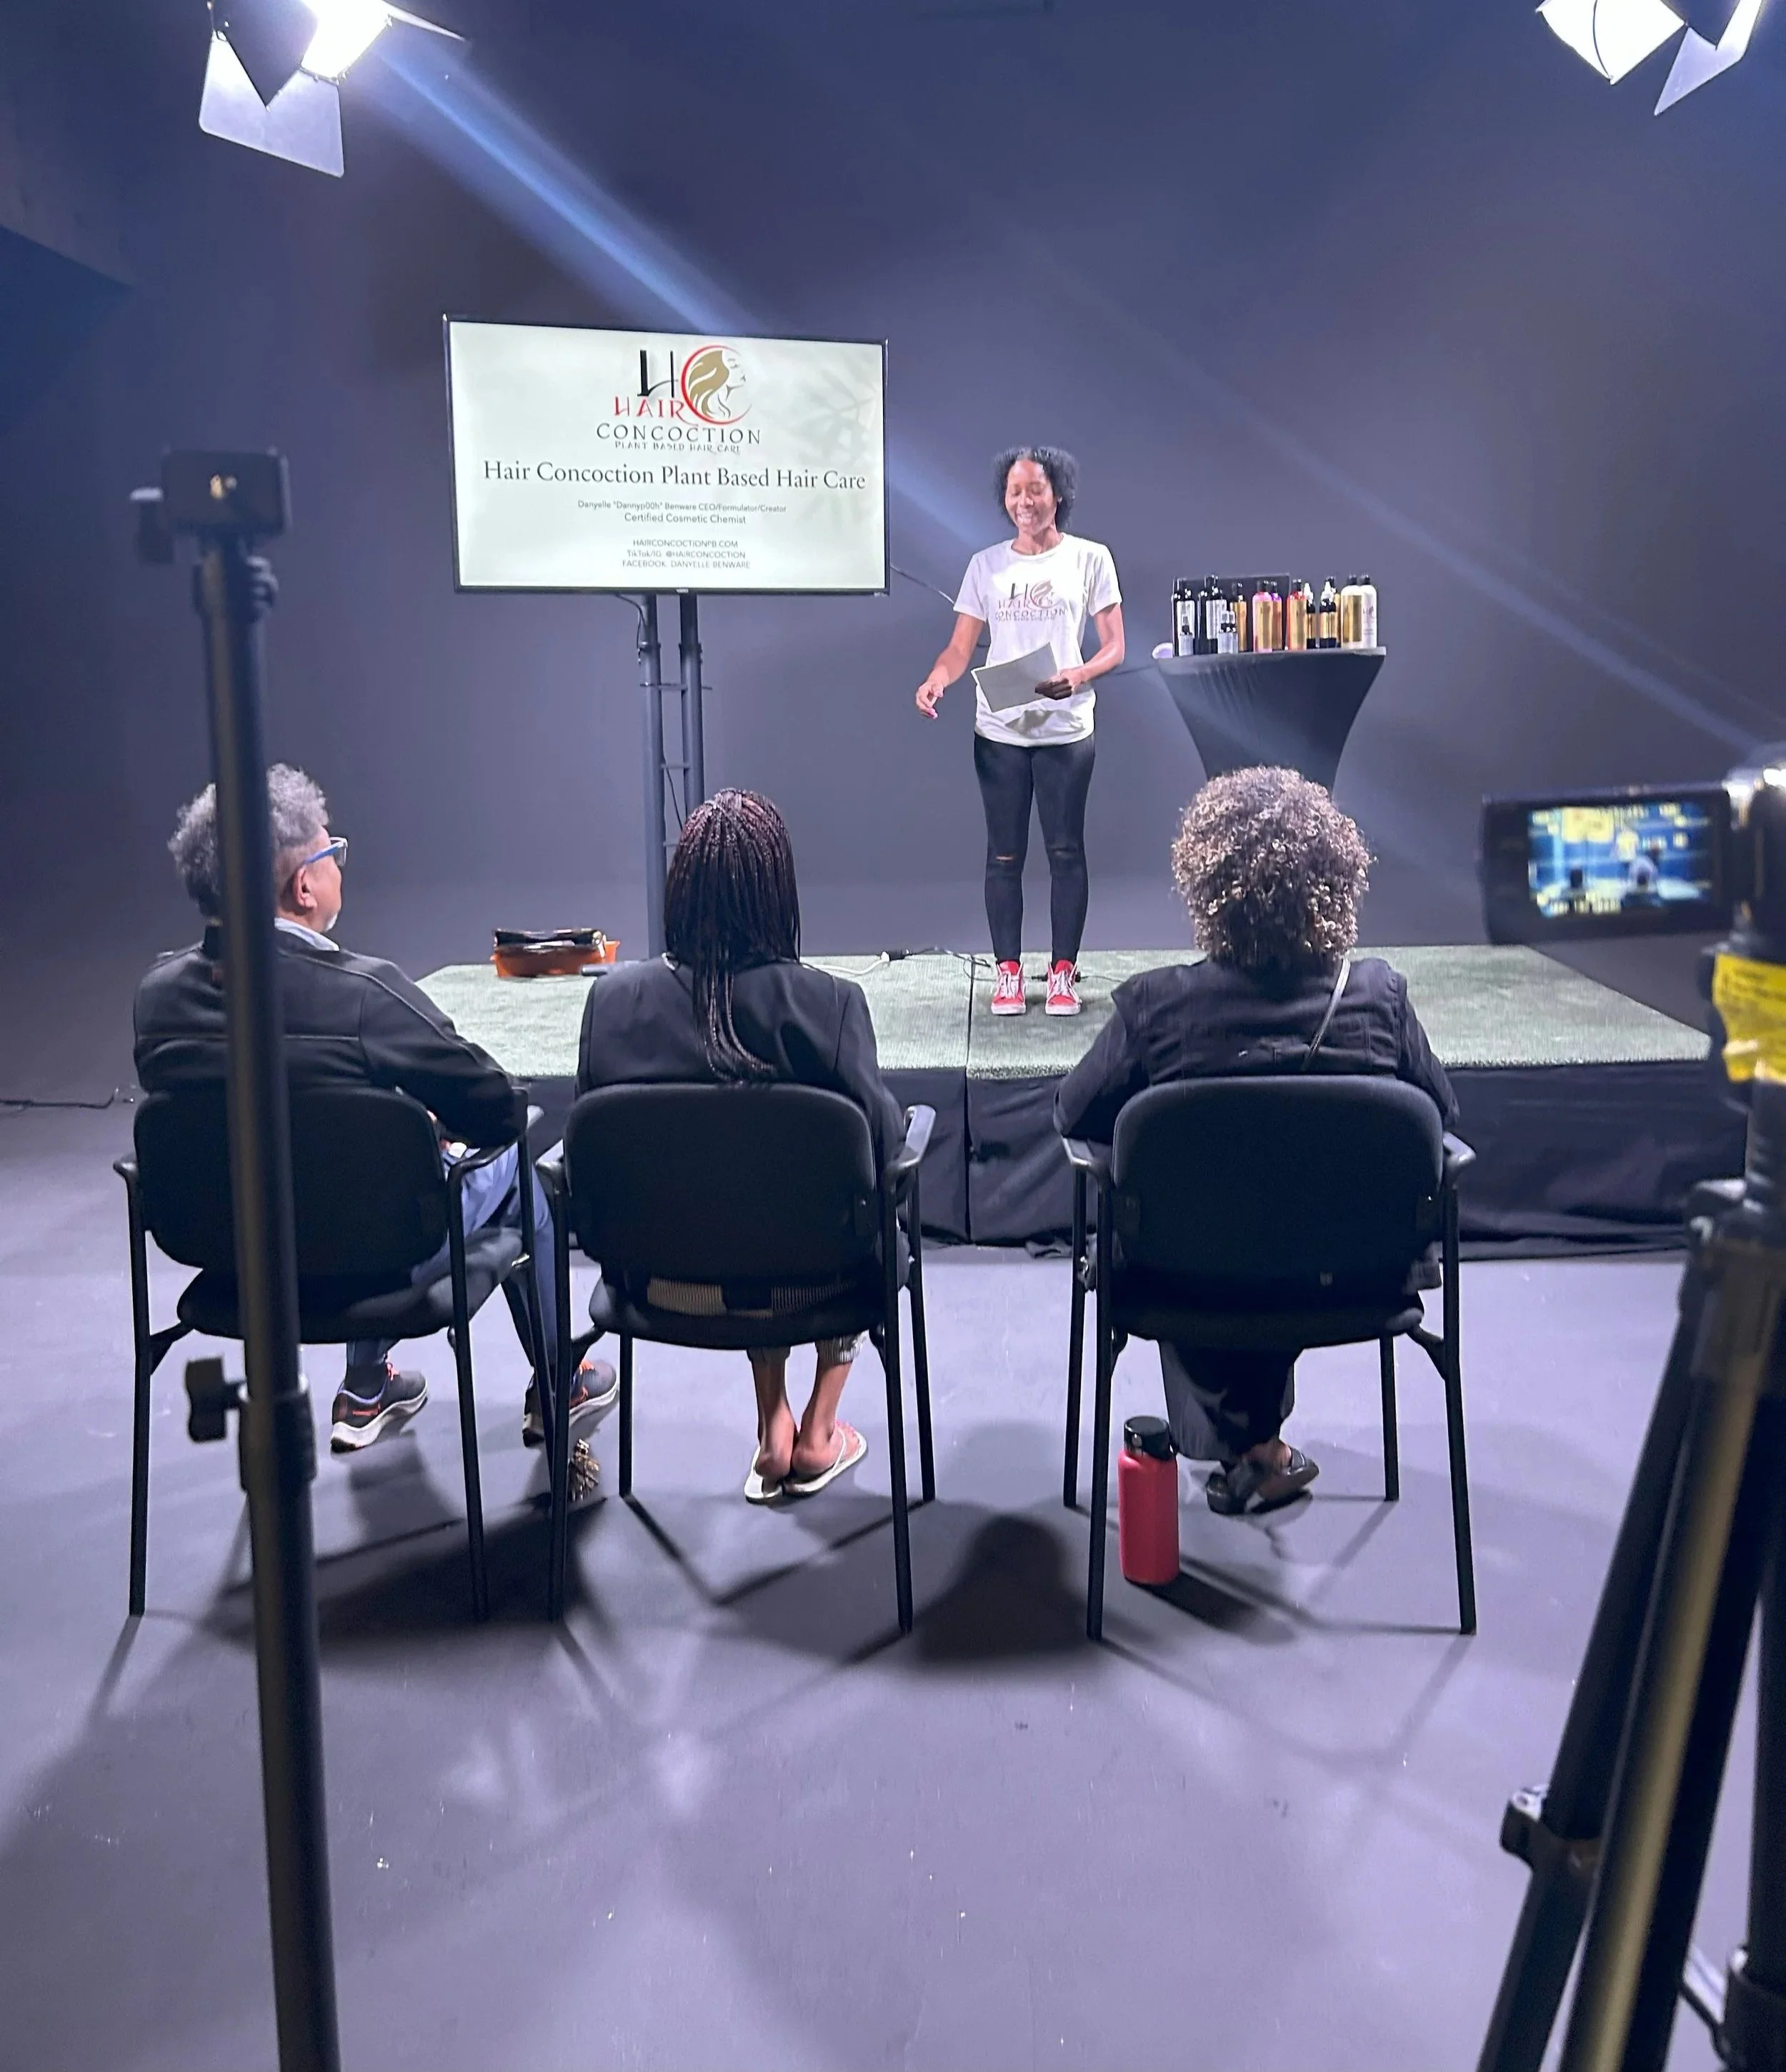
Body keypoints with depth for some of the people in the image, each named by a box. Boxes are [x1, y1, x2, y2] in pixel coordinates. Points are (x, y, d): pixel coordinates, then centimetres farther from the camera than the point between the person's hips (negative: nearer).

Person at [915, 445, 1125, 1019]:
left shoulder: (1089, 558, 4)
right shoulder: (986, 565, 9)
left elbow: (1114, 647, 1)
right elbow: (960, 649, 5)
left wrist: (1077, 676, -20)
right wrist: (934, 681, -17)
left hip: (1066, 730, -2)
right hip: (1000, 732, 2)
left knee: (1066, 851, 2)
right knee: (1004, 855, 5)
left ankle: (1063, 973, 10)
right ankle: (1007, 972, 13)